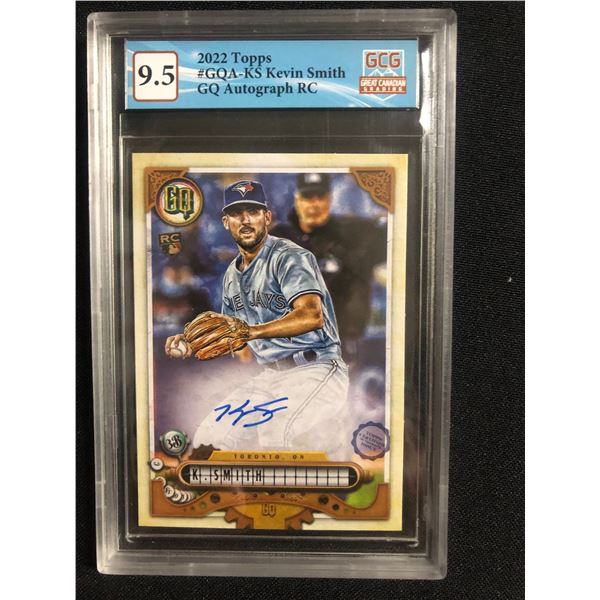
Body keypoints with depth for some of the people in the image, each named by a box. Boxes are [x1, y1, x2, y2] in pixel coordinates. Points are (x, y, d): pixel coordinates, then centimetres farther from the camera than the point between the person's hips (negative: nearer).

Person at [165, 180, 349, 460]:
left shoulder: (289, 257, -13)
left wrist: (252, 331, -41)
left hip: (314, 368, -8)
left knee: (277, 437, -30)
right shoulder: (232, 275, 13)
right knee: (210, 439, 6)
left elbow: (313, 316, -30)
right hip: (270, 374, 8)